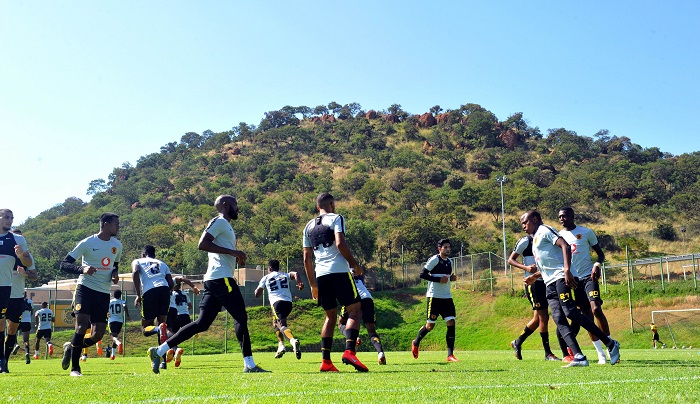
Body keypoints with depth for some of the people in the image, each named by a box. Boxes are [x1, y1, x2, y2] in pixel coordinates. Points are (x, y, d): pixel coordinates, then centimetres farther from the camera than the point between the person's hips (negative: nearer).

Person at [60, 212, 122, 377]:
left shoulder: (117, 245, 8)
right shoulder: (87, 243, -8)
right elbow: (64, 264, -7)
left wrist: (115, 273, 4)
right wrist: (82, 269, -25)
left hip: (104, 293, 5)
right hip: (86, 288, -5)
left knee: (97, 335, -1)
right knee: (82, 325, -16)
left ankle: (70, 348, 27)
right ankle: (75, 368, -2)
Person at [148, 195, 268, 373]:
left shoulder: (225, 226, 25)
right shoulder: (219, 222, -5)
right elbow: (202, 244, -18)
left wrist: (236, 257, 12)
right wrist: (232, 252, -18)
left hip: (212, 280, 10)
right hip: (222, 278, -10)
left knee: (202, 323, 8)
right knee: (241, 317, -6)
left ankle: (159, 350, 9)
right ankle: (249, 364, -4)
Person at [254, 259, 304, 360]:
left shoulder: (266, 278, 17)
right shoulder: (285, 275, 25)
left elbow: (257, 294, 18)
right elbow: (295, 274, 2)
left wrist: (257, 289, 39)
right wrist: (299, 283, -13)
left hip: (277, 302, -5)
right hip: (288, 302, 5)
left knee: (281, 325, -19)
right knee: (275, 322, 27)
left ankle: (293, 341, -49)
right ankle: (281, 346, 14)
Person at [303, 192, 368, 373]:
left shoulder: (309, 226, 20)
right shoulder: (336, 218, 2)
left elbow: (307, 258, 18)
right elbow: (340, 244, -13)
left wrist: (313, 285, 23)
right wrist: (355, 265, -2)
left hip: (320, 275, 6)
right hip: (339, 272, -6)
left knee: (330, 316, 14)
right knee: (355, 310, -1)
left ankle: (325, 361, 7)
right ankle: (349, 351, -18)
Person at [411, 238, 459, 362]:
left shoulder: (449, 262, 14)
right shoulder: (434, 260, -9)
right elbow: (422, 274, -13)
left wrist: (451, 278, 4)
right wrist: (439, 279, -19)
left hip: (447, 296, 6)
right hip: (434, 296, -6)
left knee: (451, 323, -5)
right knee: (430, 325, 1)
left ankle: (450, 355, -2)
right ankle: (416, 343, 29)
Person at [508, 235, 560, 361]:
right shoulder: (526, 241, -5)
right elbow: (511, 260, -2)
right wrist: (525, 267, -18)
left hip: (544, 281, 7)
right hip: (533, 283, -7)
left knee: (538, 318, 11)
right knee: (543, 317, -7)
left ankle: (517, 342, 28)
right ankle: (548, 353, 2)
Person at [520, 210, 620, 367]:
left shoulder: (544, 230, 1)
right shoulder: (535, 239, 28)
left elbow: (565, 246, -14)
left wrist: (567, 270, -23)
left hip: (560, 278, -9)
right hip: (550, 284, 9)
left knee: (570, 312, -20)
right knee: (559, 319, -7)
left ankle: (610, 344, -12)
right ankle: (579, 356, -15)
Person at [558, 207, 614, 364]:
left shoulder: (586, 232, 2)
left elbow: (600, 253, 7)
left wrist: (597, 264, -13)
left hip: (588, 276, -3)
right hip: (573, 280, 3)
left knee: (596, 309, -20)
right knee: (587, 316, 2)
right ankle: (600, 353, 7)